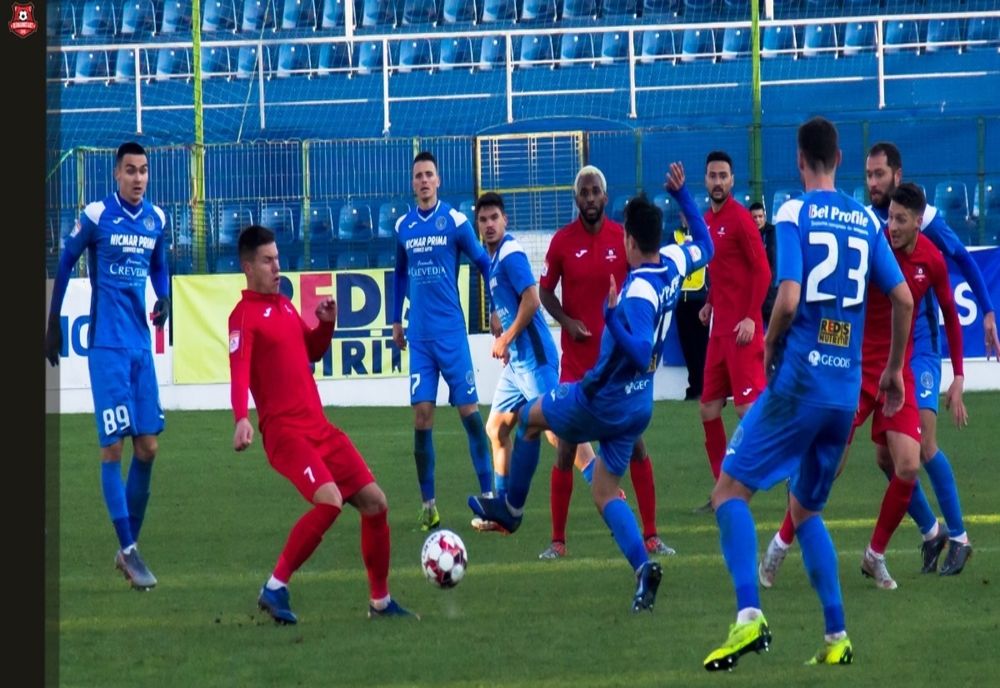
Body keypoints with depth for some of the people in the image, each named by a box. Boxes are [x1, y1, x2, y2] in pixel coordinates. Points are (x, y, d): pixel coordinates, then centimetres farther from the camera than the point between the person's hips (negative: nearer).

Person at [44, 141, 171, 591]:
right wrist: (53, 325, 3)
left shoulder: (156, 219, 7)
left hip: (141, 343, 6)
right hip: (107, 344, -6)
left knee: (147, 447, 5)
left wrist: (164, 300, 3)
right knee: (113, 446, -8)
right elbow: (65, 264, 2)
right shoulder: (96, 216, -8)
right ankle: (127, 551, -7)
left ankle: (131, 544, 16)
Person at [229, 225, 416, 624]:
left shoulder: (285, 306, 18)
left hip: (319, 427, 8)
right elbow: (238, 373, -22)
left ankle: (380, 601, 18)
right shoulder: (245, 315, -8)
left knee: (374, 501, 6)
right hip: (284, 431, -8)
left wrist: (327, 323, 9)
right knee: (330, 500, -28)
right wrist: (241, 419, -39)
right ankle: (275, 589, -18)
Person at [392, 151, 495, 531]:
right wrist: (396, 320, 22)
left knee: (469, 409, -4)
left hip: (451, 332, -3)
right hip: (419, 335, 3)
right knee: (421, 413, -2)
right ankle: (428, 503, 4)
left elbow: (483, 263, 2)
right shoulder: (403, 226, 9)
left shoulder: (455, 221, -4)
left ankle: (488, 494, 3)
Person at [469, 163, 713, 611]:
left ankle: (510, 508, 31)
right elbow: (705, 246, 20)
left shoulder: (639, 292, -27)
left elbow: (640, 354, -35)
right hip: (639, 403, 8)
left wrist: (612, 317, -44)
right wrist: (682, 196, 19)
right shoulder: (674, 265, -3)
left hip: (601, 400, -8)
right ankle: (643, 567, -13)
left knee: (530, 417, 20)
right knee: (605, 492, 10)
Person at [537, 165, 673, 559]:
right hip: (576, 360, -1)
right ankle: (557, 541, 5)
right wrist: (567, 321, -11)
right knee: (566, 448, -1)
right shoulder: (562, 242, -2)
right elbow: (545, 291, 6)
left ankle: (651, 536, 6)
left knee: (635, 444, 0)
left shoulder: (624, 238, -1)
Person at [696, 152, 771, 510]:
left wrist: (750, 318, -20)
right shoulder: (707, 220, 14)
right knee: (708, 409, 9)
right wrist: (711, 303, 13)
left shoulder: (740, 219, -10)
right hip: (718, 328, 9)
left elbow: (762, 271, -14)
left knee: (749, 407, -12)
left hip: (742, 329, -9)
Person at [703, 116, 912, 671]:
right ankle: (836, 637, 10)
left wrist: (771, 345, 1)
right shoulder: (866, 220, 9)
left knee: (730, 490, 0)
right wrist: (893, 370, 20)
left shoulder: (793, 214, -7)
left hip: (799, 382, -6)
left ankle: (749, 615, -20)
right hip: (847, 390, 6)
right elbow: (904, 299, 8)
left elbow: (788, 298, -18)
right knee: (806, 510, 20)